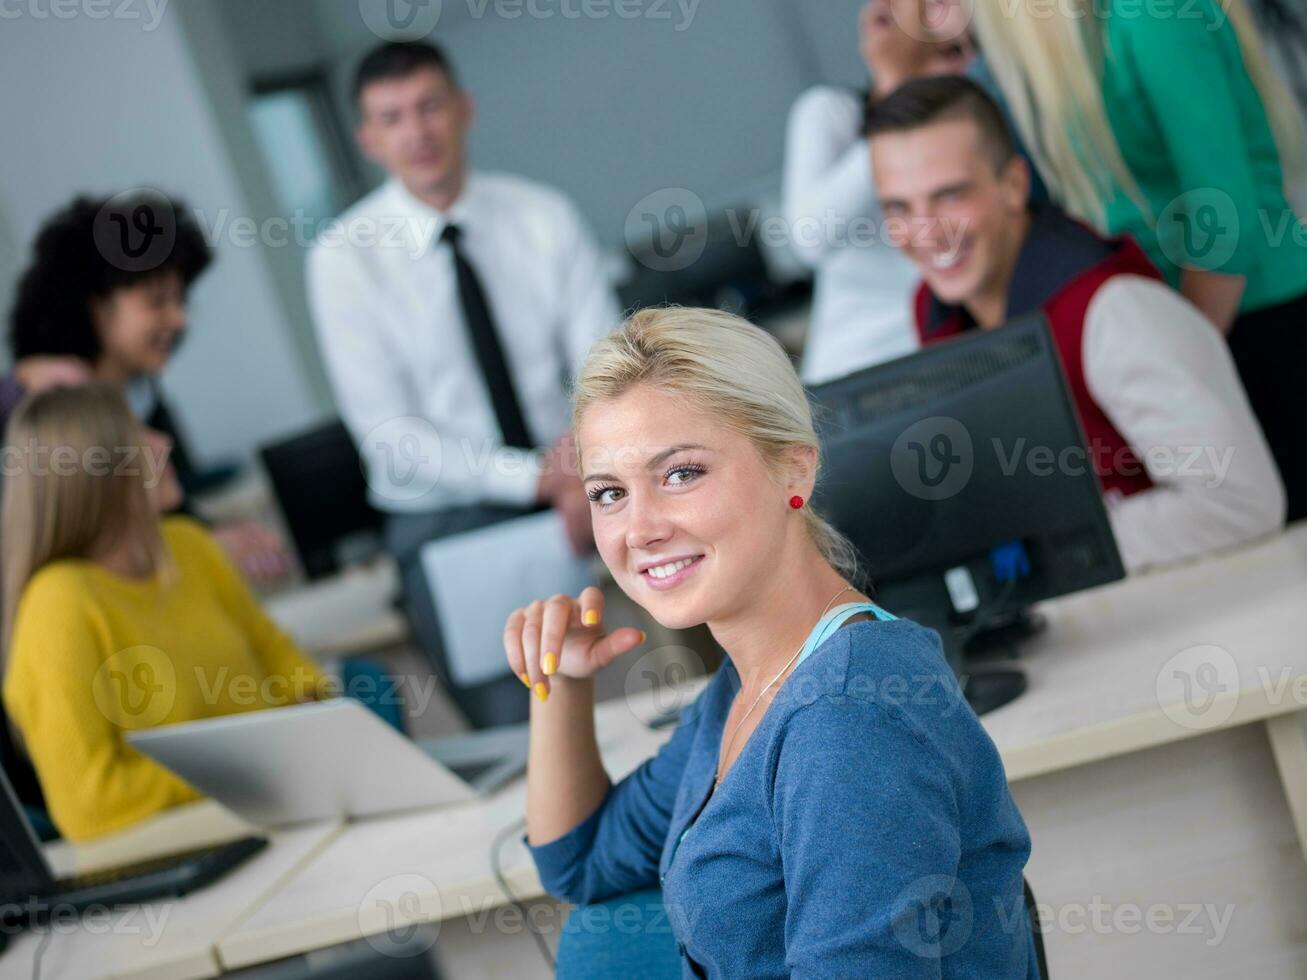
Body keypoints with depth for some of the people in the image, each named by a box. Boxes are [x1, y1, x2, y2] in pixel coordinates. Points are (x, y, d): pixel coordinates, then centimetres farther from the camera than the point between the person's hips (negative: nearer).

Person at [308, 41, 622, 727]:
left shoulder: (543, 218, 2)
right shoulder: (345, 256, -4)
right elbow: (388, 431, -8)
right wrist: (534, 477, -19)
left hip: (573, 501, 2)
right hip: (444, 524, -2)